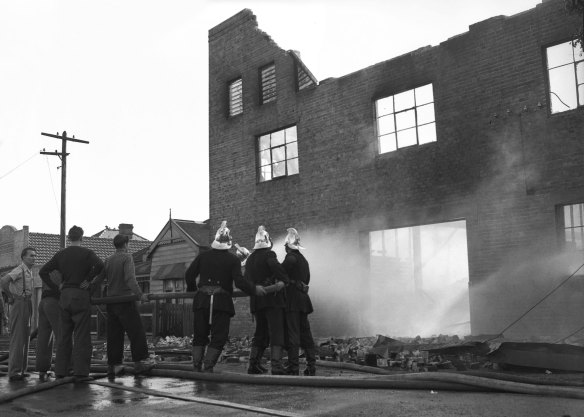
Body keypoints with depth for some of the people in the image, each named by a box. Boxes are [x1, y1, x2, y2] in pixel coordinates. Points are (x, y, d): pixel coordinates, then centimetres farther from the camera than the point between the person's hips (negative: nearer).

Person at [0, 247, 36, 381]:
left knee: (25, 339, 11)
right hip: (19, 304, -9)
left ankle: (21, 370, 18)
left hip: (27, 304, 9)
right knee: (17, 338, -9)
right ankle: (14, 371, -7)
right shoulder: (19, 270, -11)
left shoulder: (29, 272, 16)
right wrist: (11, 297, -15)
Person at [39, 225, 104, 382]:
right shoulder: (87, 253, -3)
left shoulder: (60, 254, 10)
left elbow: (43, 271, 5)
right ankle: (81, 372, -6)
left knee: (65, 335, 12)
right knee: (82, 335, -3)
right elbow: (99, 264, -23)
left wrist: (55, 287, 8)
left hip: (65, 295, 5)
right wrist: (88, 279, -11)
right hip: (81, 295, -5)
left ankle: (60, 370, 11)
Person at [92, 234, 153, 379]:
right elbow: (130, 278, -21)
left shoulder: (108, 260, 13)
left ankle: (113, 366, 9)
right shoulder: (127, 258, -7)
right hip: (125, 300, -7)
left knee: (114, 334, 8)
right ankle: (139, 362, -8)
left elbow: (97, 280, 10)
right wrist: (139, 294, -28)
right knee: (137, 332, -4)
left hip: (111, 302, 7)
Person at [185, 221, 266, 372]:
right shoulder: (233, 260, -3)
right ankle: (207, 368, -4)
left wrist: (192, 289, 28)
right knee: (219, 337, 4)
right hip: (222, 302, -3)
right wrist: (254, 290, 1)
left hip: (201, 300, 3)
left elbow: (189, 275, 10)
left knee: (200, 336, 13)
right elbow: (239, 282, -12)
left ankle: (196, 367, 8)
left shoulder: (203, 256, 7)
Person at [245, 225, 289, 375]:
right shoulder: (269, 254, -5)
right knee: (276, 332, -5)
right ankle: (276, 365, -12)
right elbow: (275, 266, -26)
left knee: (260, 333, 16)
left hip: (256, 300, 7)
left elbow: (246, 280, 19)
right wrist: (284, 280, -15)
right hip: (272, 298, -7)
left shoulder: (250, 259, 15)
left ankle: (253, 364, 14)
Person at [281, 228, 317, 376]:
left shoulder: (291, 257, -9)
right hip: (303, 299, 8)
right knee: (305, 332, 11)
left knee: (292, 333, -7)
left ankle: (293, 367, -7)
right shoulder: (303, 260, 16)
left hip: (292, 299, -8)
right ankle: (311, 365, 11)